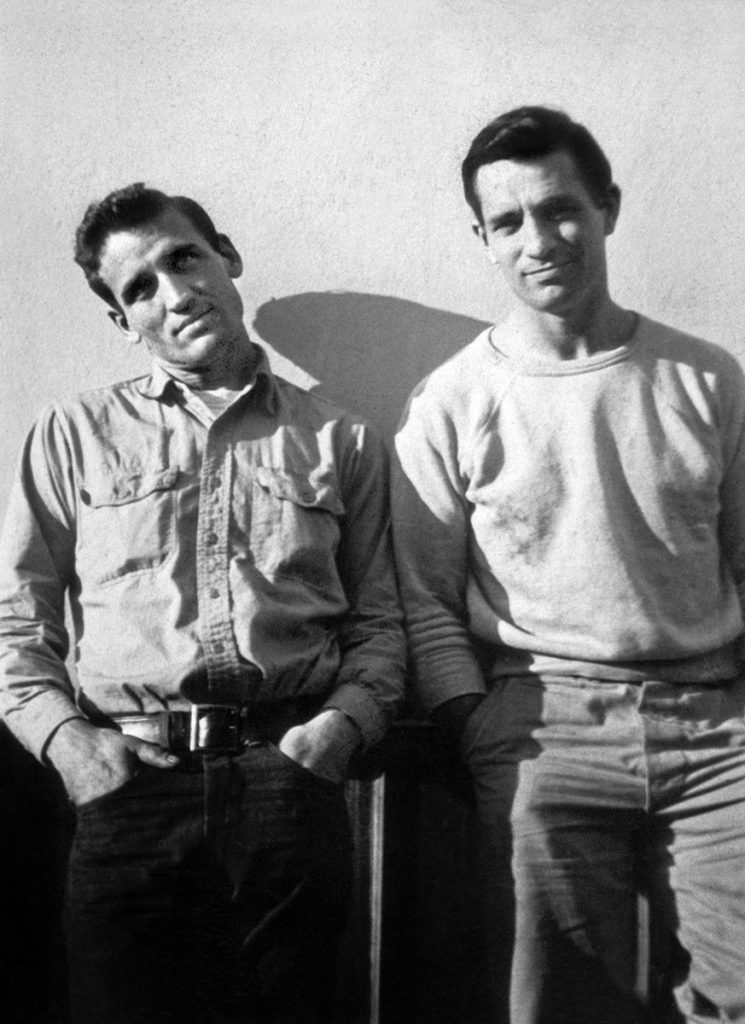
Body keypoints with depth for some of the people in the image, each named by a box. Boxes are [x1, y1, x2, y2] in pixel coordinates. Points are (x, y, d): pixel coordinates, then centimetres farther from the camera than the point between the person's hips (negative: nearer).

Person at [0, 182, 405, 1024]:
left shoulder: (341, 441, 12)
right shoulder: (73, 435, 11)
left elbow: (378, 619, 10)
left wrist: (344, 724, -6)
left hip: (291, 783, 1)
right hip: (127, 783, 0)